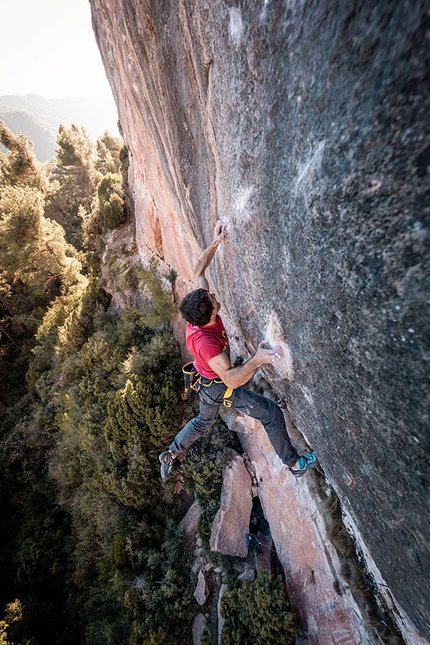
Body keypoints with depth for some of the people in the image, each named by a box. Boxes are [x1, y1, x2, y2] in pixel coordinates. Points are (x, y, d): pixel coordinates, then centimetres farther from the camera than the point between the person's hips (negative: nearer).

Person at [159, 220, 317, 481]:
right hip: (219, 387, -8)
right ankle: (295, 463, 24)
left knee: (204, 420, 32)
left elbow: (199, 271, -7)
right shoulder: (205, 342, -39)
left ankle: (170, 455, 49)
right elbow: (231, 380, -41)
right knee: (271, 413, 3)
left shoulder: (199, 313, -18)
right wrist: (257, 360, -56)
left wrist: (215, 243, -13)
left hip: (207, 382, 8)